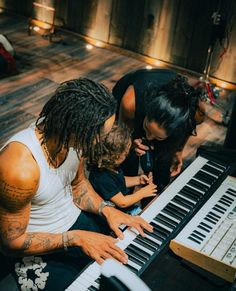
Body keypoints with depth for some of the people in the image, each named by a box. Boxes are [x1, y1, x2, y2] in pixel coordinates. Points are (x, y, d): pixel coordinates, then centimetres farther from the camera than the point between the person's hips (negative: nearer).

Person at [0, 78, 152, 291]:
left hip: (75, 217, 6)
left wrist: (106, 209, -11)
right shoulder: (20, 168, -36)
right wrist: (76, 239, -25)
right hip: (37, 249, -6)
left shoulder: (69, 135, -15)